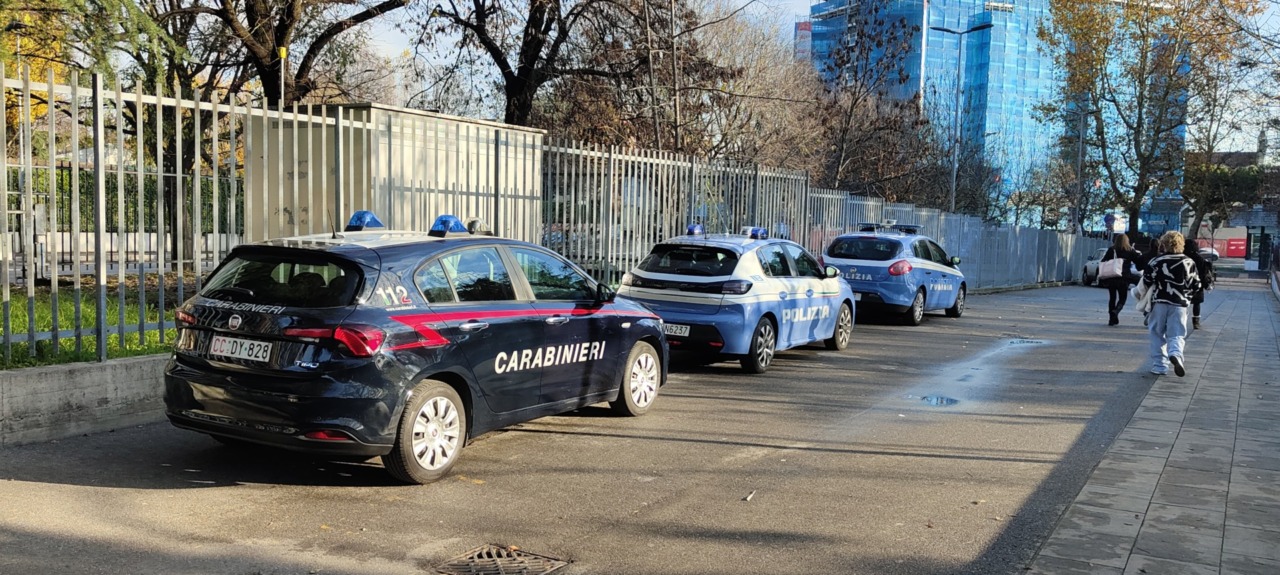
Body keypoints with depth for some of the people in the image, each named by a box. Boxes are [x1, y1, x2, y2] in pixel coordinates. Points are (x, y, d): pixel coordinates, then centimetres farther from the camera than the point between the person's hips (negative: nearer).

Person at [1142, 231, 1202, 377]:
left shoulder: (1156, 262, -5)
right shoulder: (1189, 263, 3)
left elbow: (1146, 281, -5)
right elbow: (1196, 285, 7)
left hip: (1159, 302, -1)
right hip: (1180, 304, 1)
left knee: (1157, 334, 9)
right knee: (1177, 334, 3)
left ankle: (1159, 365, 9)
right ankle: (1176, 354, -28)